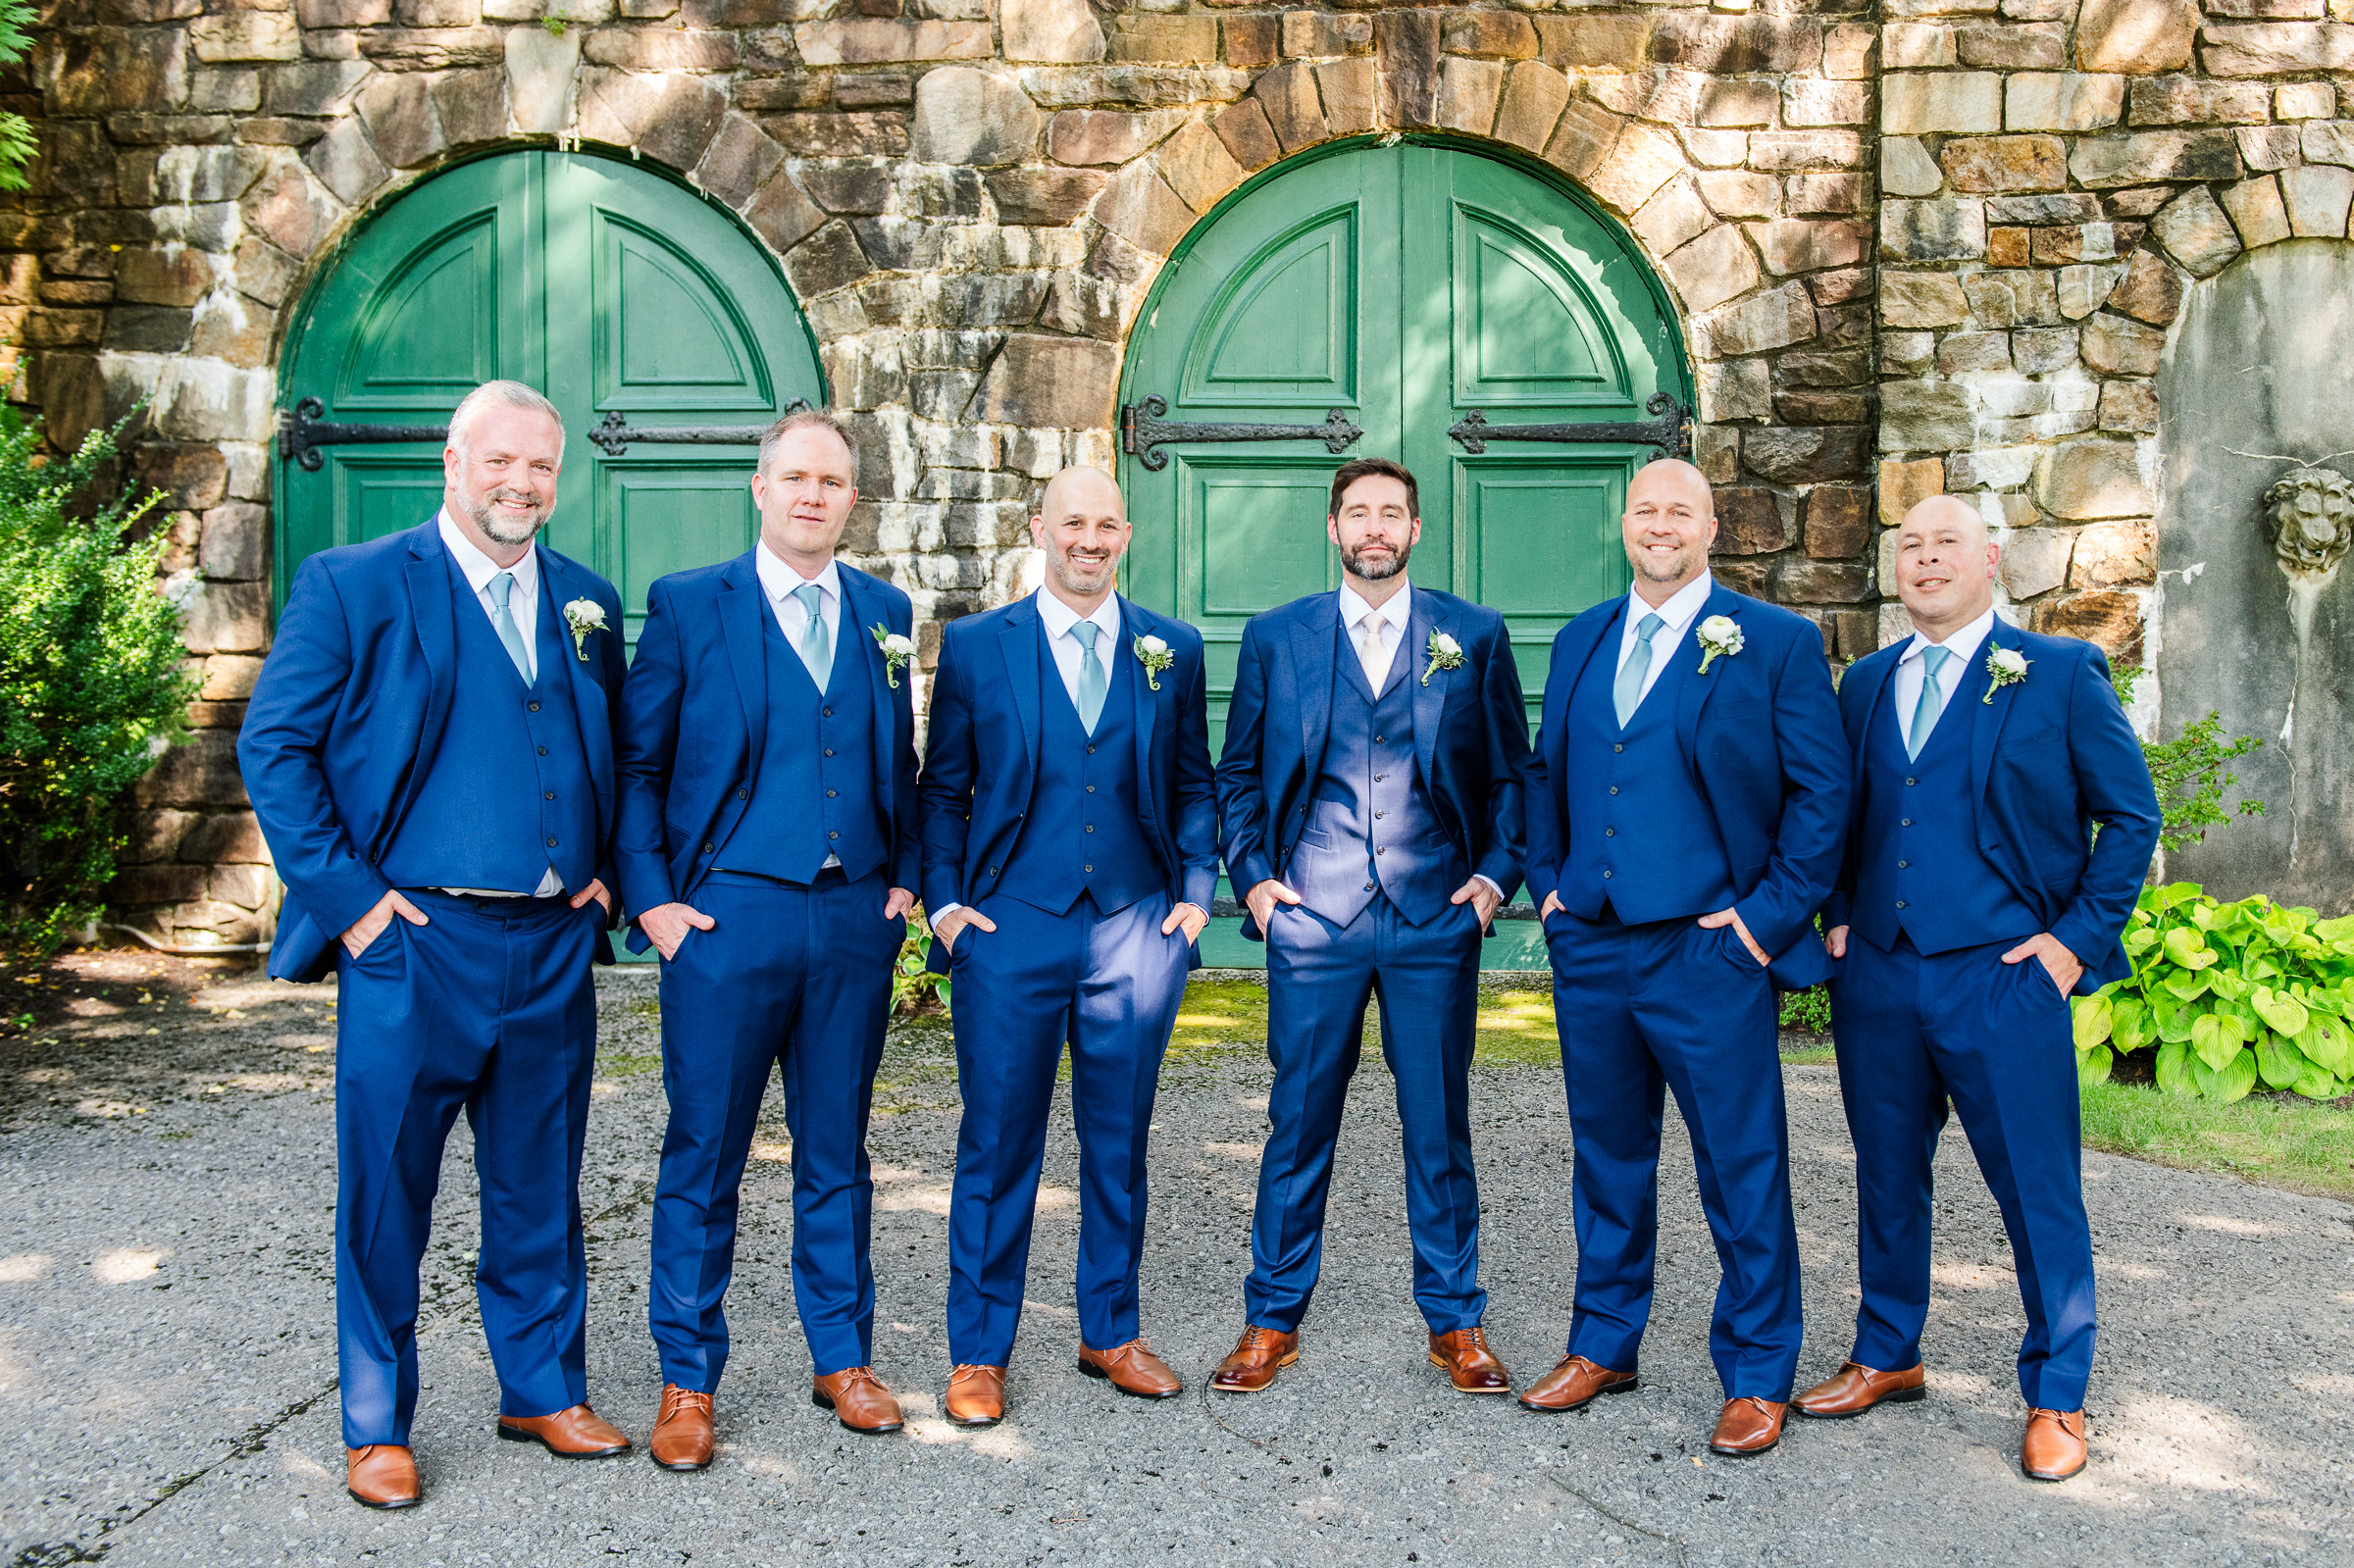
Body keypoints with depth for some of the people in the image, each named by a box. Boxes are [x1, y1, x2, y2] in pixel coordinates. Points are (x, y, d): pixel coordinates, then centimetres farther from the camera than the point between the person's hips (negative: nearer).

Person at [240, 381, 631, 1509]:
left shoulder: (587, 603, 11)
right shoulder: (351, 585, -3)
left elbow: (617, 755, 22)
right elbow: (273, 745, -4)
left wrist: (608, 872, 8)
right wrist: (347, 896, -10)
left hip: (556, 949, 4)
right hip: (413, 942, -4)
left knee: (539, 1190, 14)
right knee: (386, 1192, 6)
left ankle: (544, 1392, 30)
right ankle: (377, 1428, 22)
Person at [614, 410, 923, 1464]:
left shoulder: (884, 612, 11)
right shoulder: (687, 605, 0)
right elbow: (635, 763, 0)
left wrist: (905, 876, 6)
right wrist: (651, 899, -7)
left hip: (856, 921, 3)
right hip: (730, 914, -3)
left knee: (836, 1152, 13)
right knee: (703, 1156, 4)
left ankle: (843, 1358, 26)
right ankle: (688, 1380, 18)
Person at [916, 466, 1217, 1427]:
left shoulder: (1173, 650, 8)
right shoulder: (975, 646, 3)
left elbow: (1193, 783, 13)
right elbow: (943, 788, 6)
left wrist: (1196, 890, 3)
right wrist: (943, 901, -2)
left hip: (1136, 929, 2)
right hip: (1012, 926, -2)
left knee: (1119, 1144, 11)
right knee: (997, 1145, 3)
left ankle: (1110, 1335, 27)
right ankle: (978, 1355, 17)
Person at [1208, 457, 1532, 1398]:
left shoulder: (1474, 637, 6)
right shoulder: (1274, 638, 7)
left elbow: (1511, 773, 11)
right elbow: (1237, 775, 11)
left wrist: (1496, 872, -1)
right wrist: (1252, 877, 0)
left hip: (1436, 920, 0)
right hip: (1311, 923, 0)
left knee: (1440, 1126, 7)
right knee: (1298, 1123, 6)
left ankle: (1454, 1320, 22)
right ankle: (1272, 1318, 20)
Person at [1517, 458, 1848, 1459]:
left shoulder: (1777, 643, -3)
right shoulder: (1580, 641, 13)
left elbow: (1821, 793, -4)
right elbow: (1546, 773, 20)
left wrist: (1769, 915, -10)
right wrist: (1547, 883, 8)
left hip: (1710, 950, -5)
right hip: (1589, 947, 5)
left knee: (1742, 1169, 4)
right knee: (1607, 1154, 16)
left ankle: (1757, 1376, 19)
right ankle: (1603, 1345, 31)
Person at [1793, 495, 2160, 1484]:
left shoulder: (2062, 673, -2)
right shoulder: (1865, 684, 11)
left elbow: (2132, 815, 0)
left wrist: (2079, 935, -5)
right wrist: (1840, 917, 8)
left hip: (2003, 978, -4)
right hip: (1877, 977, 4)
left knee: (2038, 1192, 3)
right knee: (1887, 1178, 15)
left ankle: (2056, 1399, 19)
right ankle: (1887, 1357, 32)